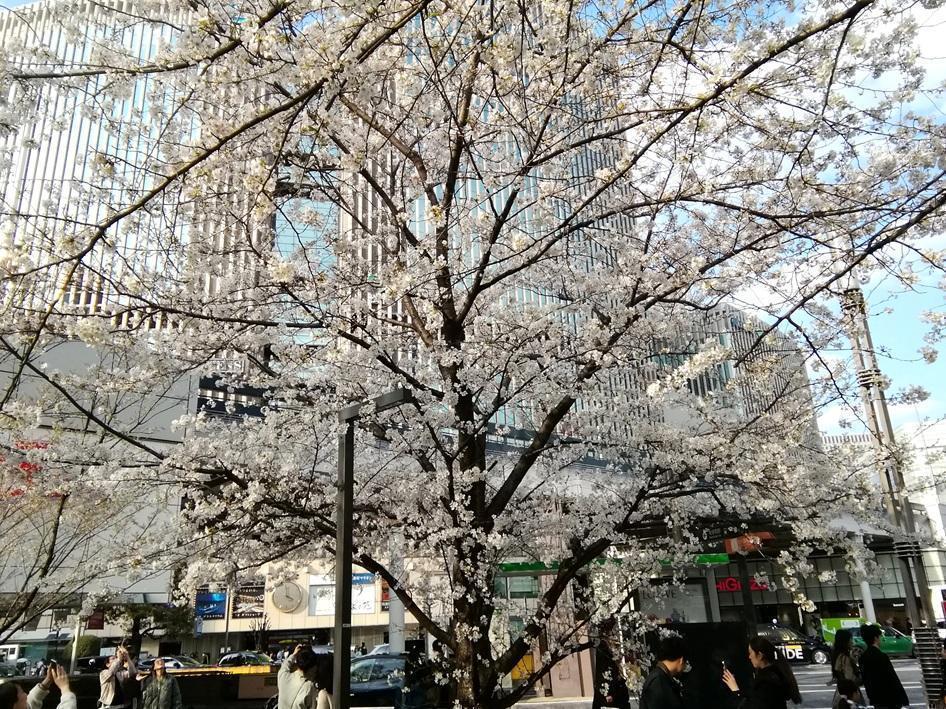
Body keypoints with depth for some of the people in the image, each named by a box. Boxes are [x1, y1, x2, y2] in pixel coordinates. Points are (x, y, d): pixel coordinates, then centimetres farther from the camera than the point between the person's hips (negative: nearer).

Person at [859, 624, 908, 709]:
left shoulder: (863, 657, 3)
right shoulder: (881, 657, -21)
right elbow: (892, 679, -19)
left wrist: (870, 696, 19)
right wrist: (902, 699, -11)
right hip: (888, 699, -8)